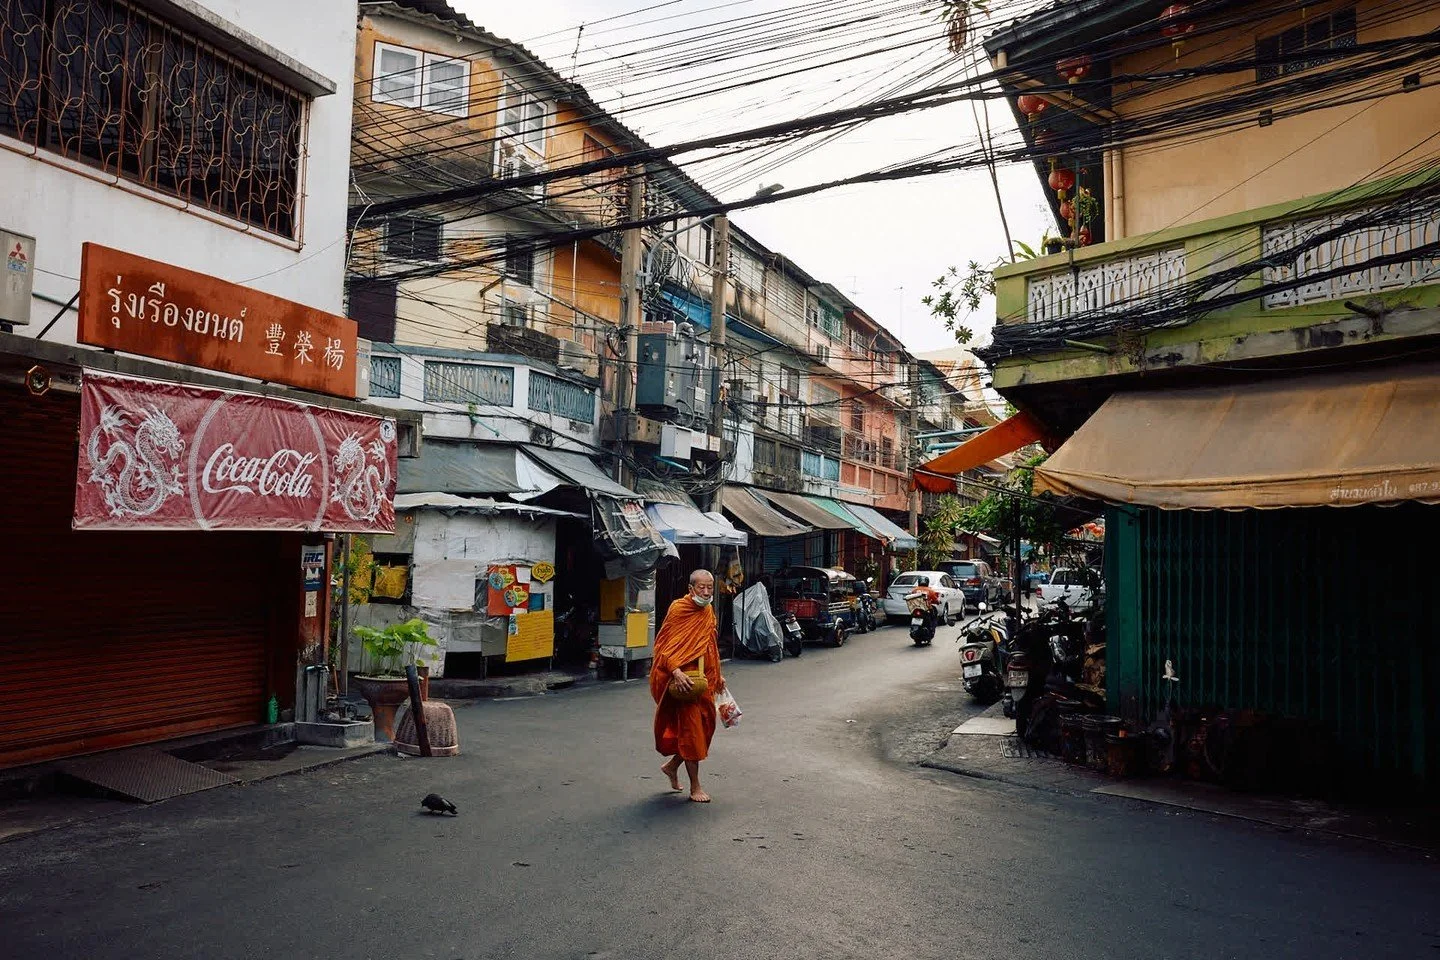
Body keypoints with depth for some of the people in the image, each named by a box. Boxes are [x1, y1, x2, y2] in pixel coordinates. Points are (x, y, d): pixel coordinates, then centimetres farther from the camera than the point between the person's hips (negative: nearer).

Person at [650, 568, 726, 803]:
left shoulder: (709, 611, 11)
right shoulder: (678, 609, -13)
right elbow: (663, 645, -17)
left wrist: (717, 676, 21)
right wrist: (676, 671, -30)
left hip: (704, 680, 8)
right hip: (684, 679, -8)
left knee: (706, 726, 12)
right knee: (691, 729, -2)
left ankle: (672, 765, 33)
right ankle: (695, 788, 9)